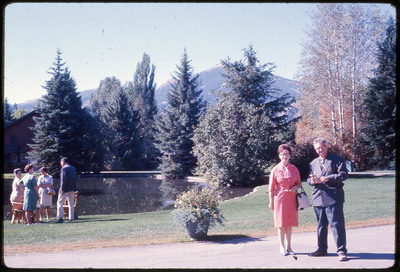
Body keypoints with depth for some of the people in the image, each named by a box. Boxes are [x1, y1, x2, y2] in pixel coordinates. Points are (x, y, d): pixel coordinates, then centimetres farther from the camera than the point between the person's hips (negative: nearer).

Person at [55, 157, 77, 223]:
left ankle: (60, 218, -7)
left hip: (65, 189, -7)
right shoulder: (73, 168, 13)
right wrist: (74, 188, 16)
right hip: (72, 189, 7)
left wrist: (62, 189, -17)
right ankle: (71, 218, 10)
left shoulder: (64, 169, -11)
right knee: (71, 203, 10)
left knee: (60, 203, 0)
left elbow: (63, 180, -18)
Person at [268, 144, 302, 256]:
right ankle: (282, 247, 10)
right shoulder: (275, 170, -3)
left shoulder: (294, 169, 6)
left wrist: (295, 187, -8)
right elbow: (271, 188, 1)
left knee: (289, 223, 8)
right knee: (281, 224, 0)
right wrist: (271, 202, -1)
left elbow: (299, 183, 15)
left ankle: (288, 247, 17)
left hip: (291, 199, 3)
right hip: (280, 198, -3)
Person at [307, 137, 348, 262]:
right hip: (318, 198, 5)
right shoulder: (313, 163, 18)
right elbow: (309, 179, 18)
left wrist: (329, 178, -17)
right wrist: (312, 181, -6)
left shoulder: (337, 160, 3)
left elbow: (343, 175, -6)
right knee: (321, 224, 12)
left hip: (333, 197, -5)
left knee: (336, 223, -8)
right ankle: (322, 249, 23)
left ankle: (342, 250, -2)